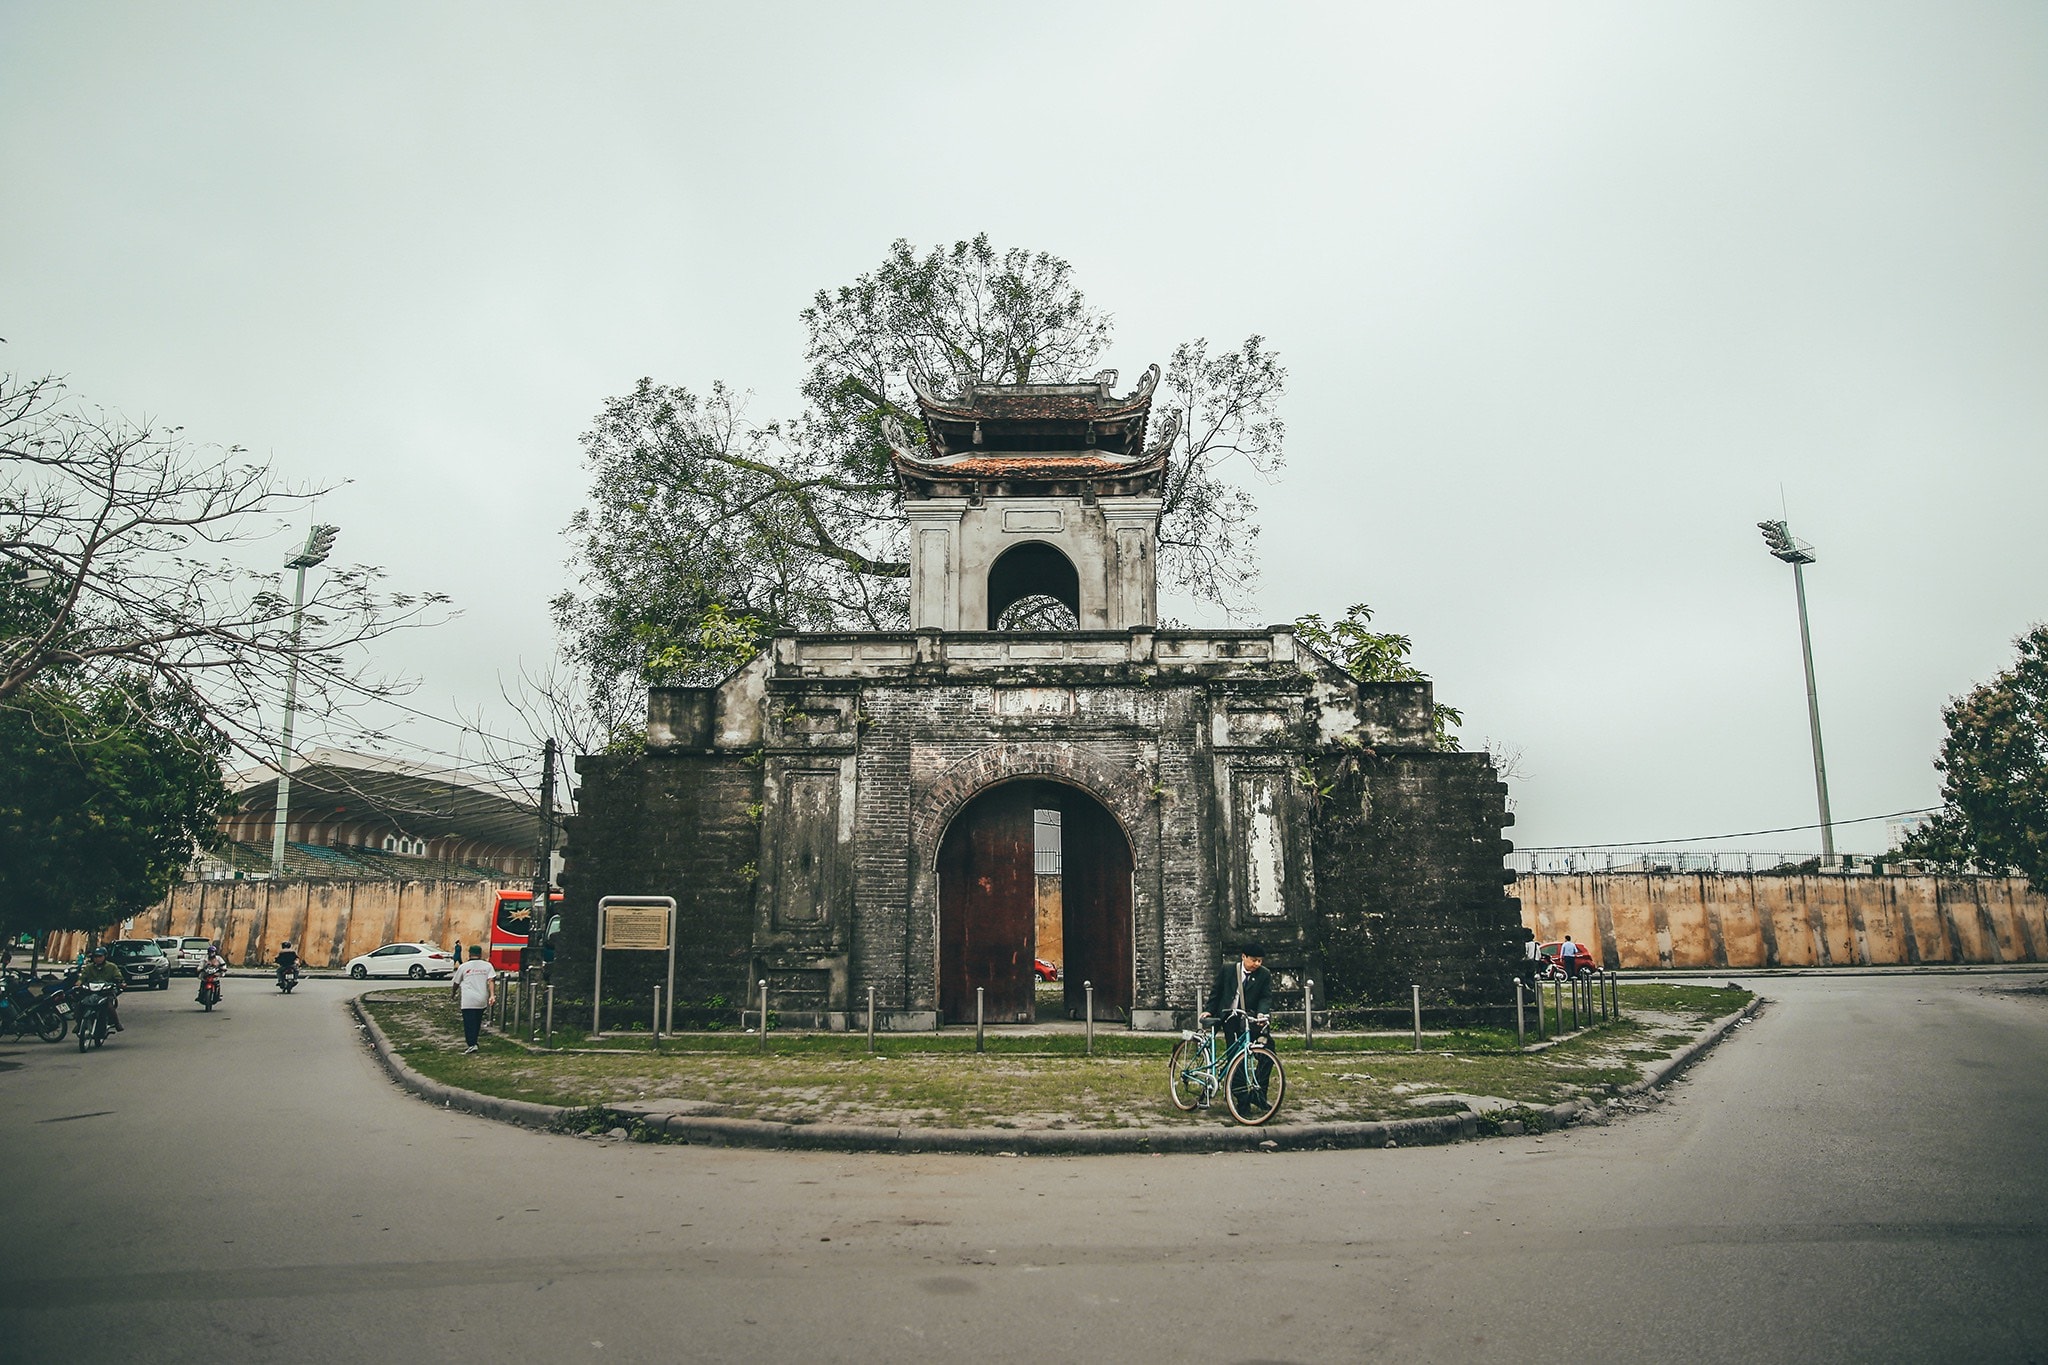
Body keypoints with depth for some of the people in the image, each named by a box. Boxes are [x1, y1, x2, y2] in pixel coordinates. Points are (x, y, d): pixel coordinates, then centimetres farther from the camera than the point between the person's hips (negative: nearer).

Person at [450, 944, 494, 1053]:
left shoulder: (463, 966, 2)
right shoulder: (487, 966, 6)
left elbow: (456, 983, 12)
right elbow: (491, 980, -7)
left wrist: (453, 994, 30)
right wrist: (492, 995, -13)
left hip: (468, 1000, -3)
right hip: (482, 1000, 3)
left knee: (469, 1023, -2)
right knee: (477, 1022, 17)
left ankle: (471, 1044, -13)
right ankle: (473, 1042, 22)